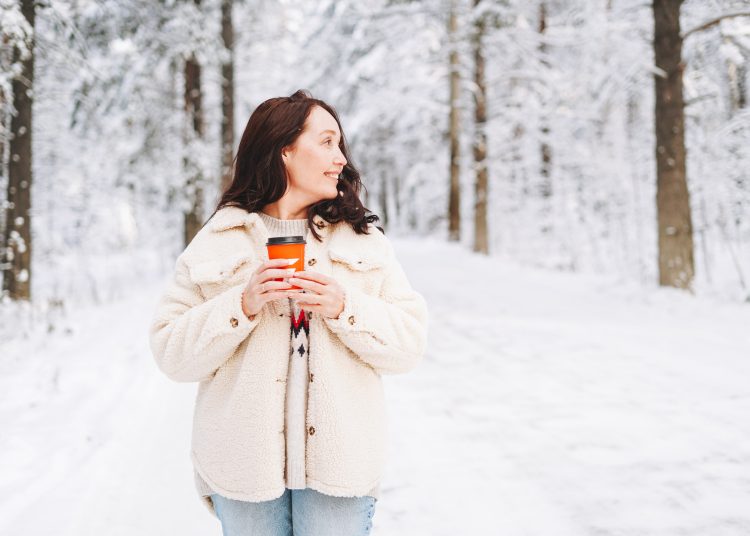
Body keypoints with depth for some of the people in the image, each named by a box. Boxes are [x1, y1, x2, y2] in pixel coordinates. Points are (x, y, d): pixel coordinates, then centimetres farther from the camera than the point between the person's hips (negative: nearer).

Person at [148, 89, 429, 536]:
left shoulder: (366, 240, 7)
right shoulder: (215, 243, 2)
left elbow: (411, 343, 2)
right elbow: (172, 353, -1)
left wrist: (344, 308, -14)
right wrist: (243, 305, -15)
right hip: (246, 464, -1)